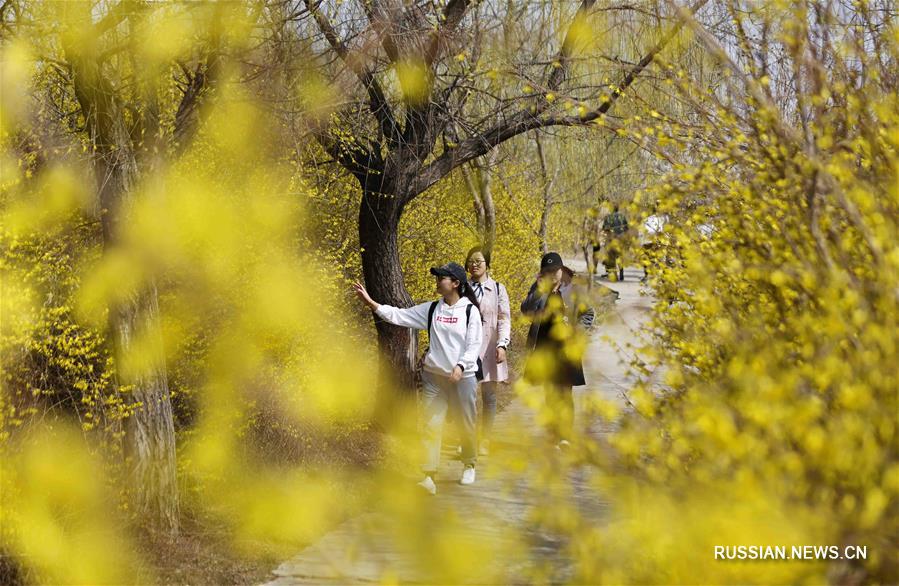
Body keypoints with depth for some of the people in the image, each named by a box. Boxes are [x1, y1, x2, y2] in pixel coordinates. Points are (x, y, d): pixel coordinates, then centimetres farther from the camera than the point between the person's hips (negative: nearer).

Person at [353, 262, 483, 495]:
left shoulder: (470, 310, -7)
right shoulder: (431, 309, 3)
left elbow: (474, 345, -9)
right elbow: (398, 315, 0)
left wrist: (460, 367, -24)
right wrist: (370, 302, -9)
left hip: (463, 377, -3)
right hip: (434, 375, 3)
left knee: (468, 424, 10)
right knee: (431, 425, -5)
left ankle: (469, 465, 34)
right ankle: (429, 476, -8)